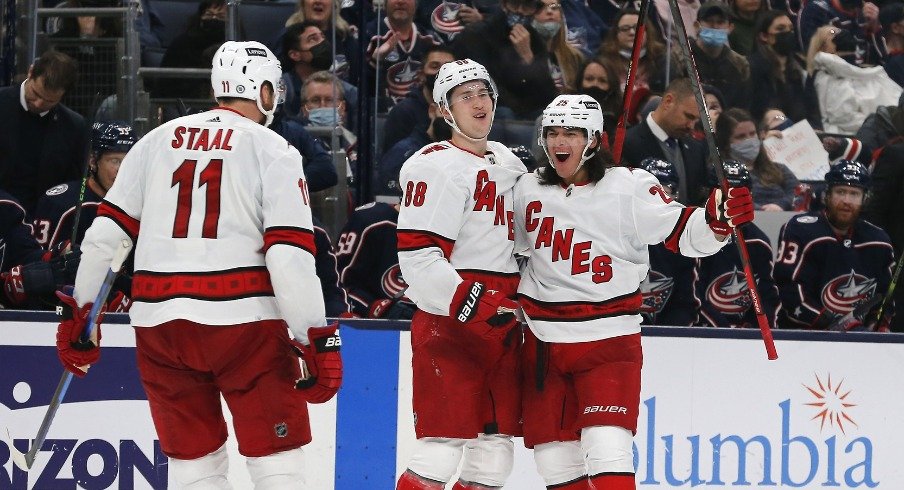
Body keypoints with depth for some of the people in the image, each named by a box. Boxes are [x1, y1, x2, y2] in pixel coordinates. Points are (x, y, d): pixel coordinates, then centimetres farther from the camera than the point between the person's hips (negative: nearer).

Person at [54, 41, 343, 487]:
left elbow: (105, 233, 11)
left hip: (159, 321, 4)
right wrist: (317, 340, -9)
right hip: (242, 318, -4)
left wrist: (79, 313, 21)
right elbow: (289, 255, -10)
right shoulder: (274, 152, -1)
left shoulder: (157, 141, 12)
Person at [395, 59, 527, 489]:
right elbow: (417, 257, -18)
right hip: (447, 322, -8)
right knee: (443, 449, -13)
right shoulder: (436, 167, -9)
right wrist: (470, 304, -25)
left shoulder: (509, 164, 17)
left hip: (502, 323, 8)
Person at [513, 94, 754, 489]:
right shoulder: (529, 190, 6)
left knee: (606, 451, -17)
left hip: (608, 338, -5)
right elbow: (509, 250, 23)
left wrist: (717, 219, -29)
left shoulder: (628, 187, -7)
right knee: (554, 457, 7)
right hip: (544, 342, 5)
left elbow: (683, 233, -12)